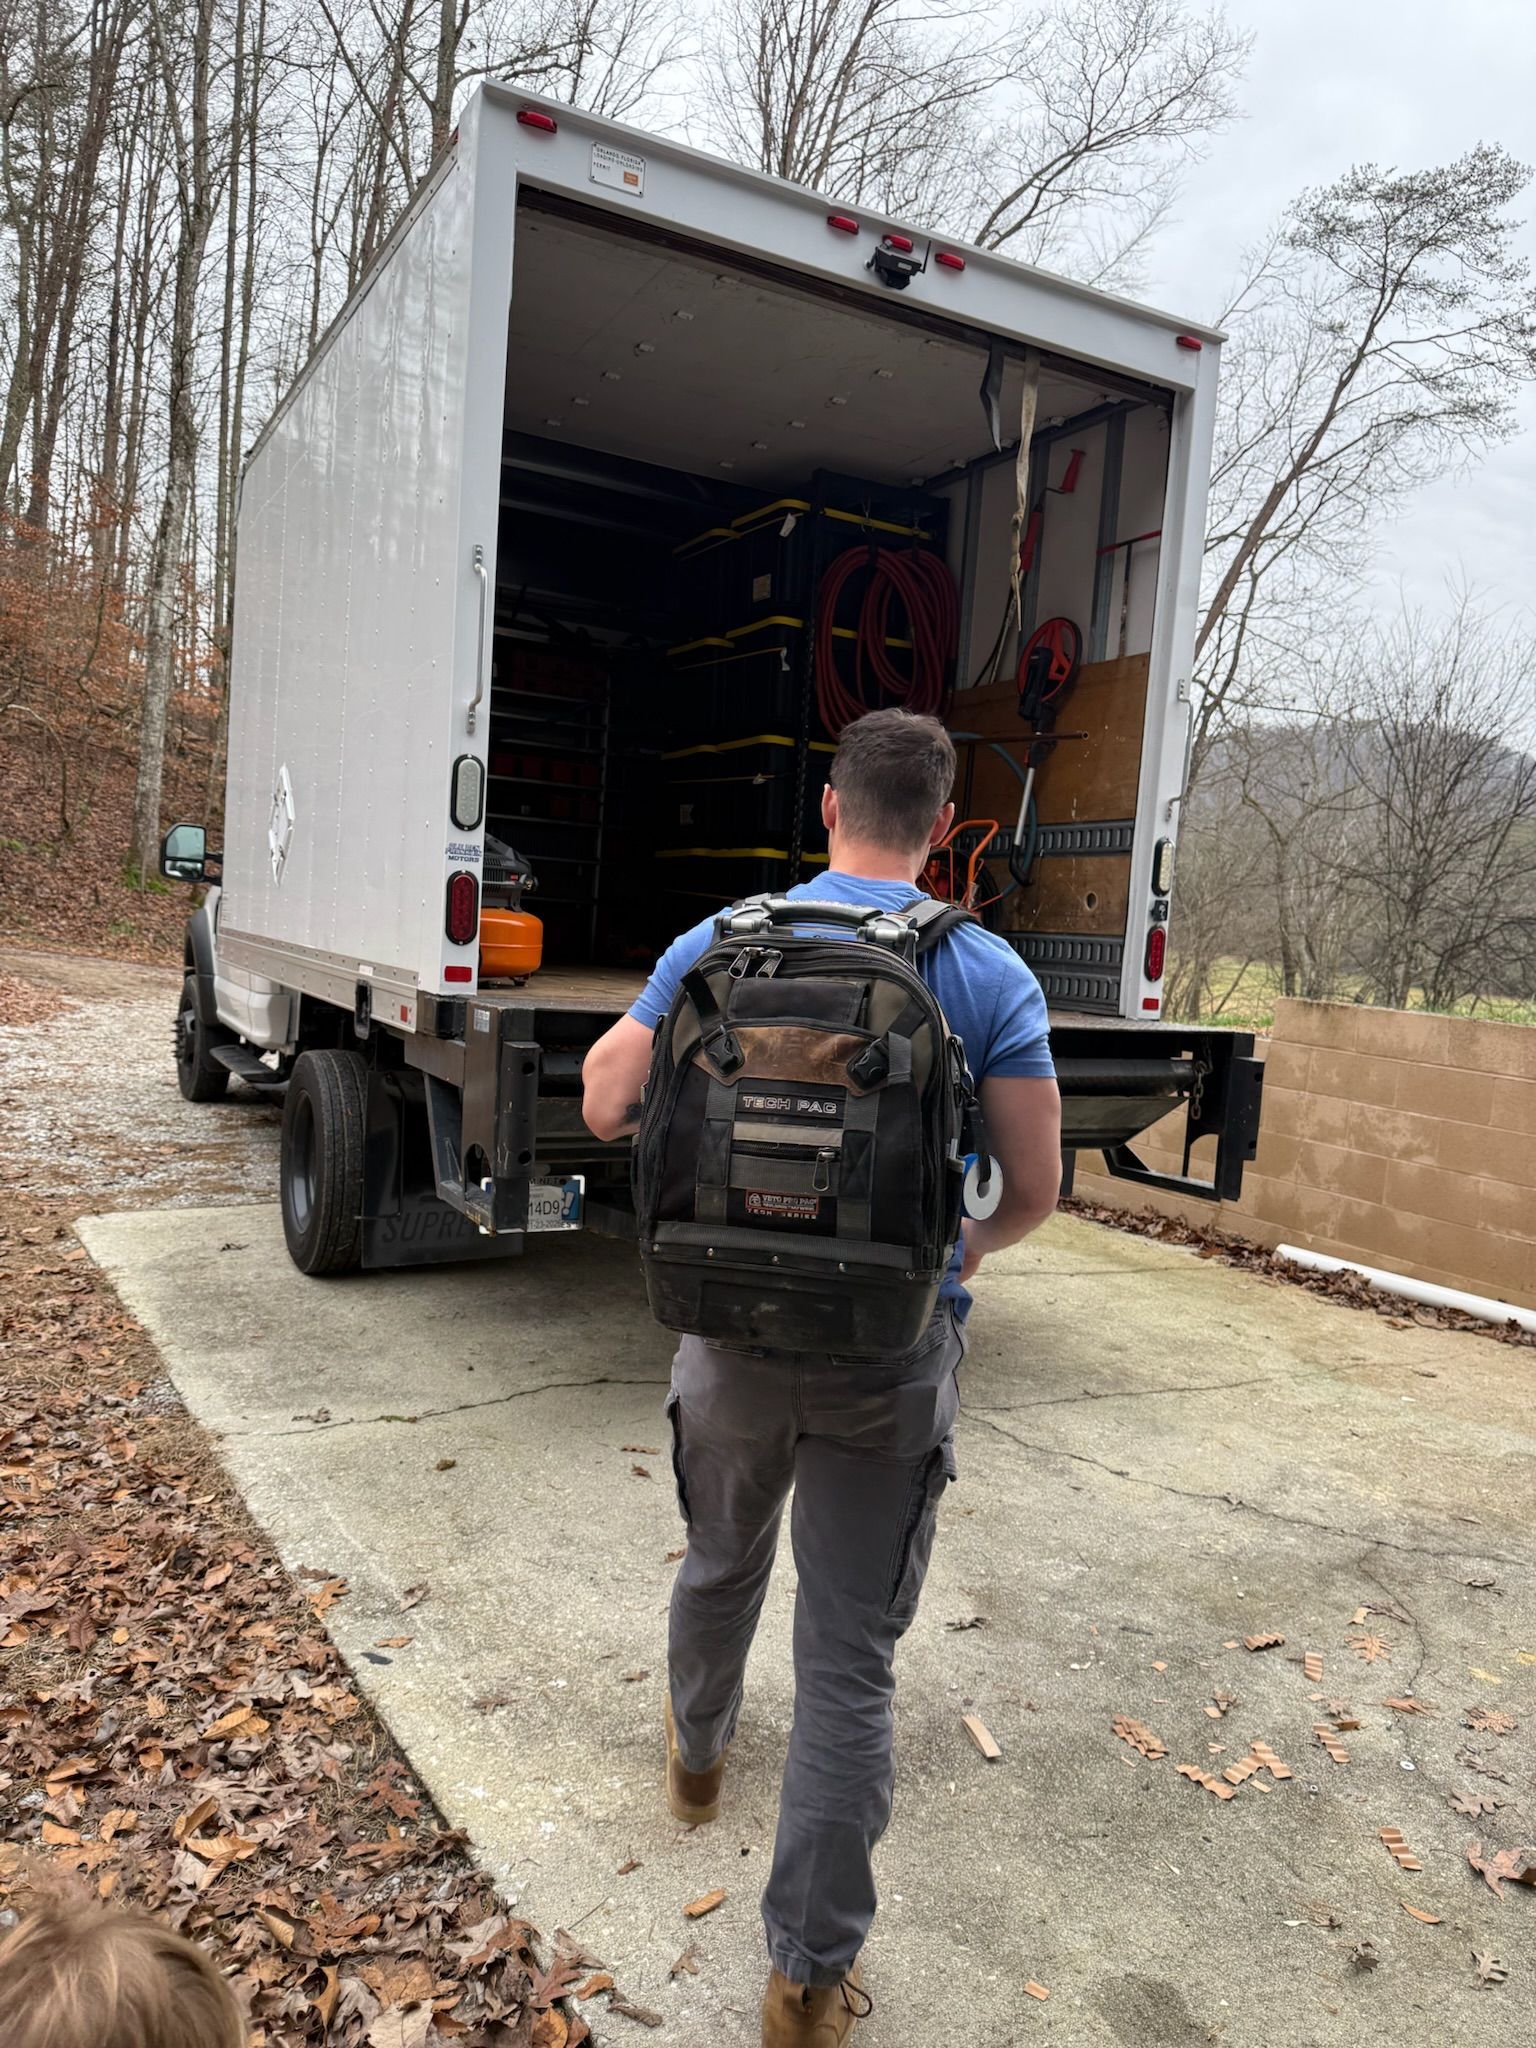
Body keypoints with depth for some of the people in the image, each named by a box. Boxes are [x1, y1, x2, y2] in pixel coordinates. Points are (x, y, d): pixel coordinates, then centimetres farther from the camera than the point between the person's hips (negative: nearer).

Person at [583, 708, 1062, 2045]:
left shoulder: (718, 946, -5)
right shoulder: (992, 978, -9)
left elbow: (607, 1108, -2)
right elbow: (1035, 1194, -8)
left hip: (737, 1335, 2)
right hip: (896, 1358, -2)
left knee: (720, 1566, 29)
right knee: (852, 1661, 10)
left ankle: (699, 1751, 57)